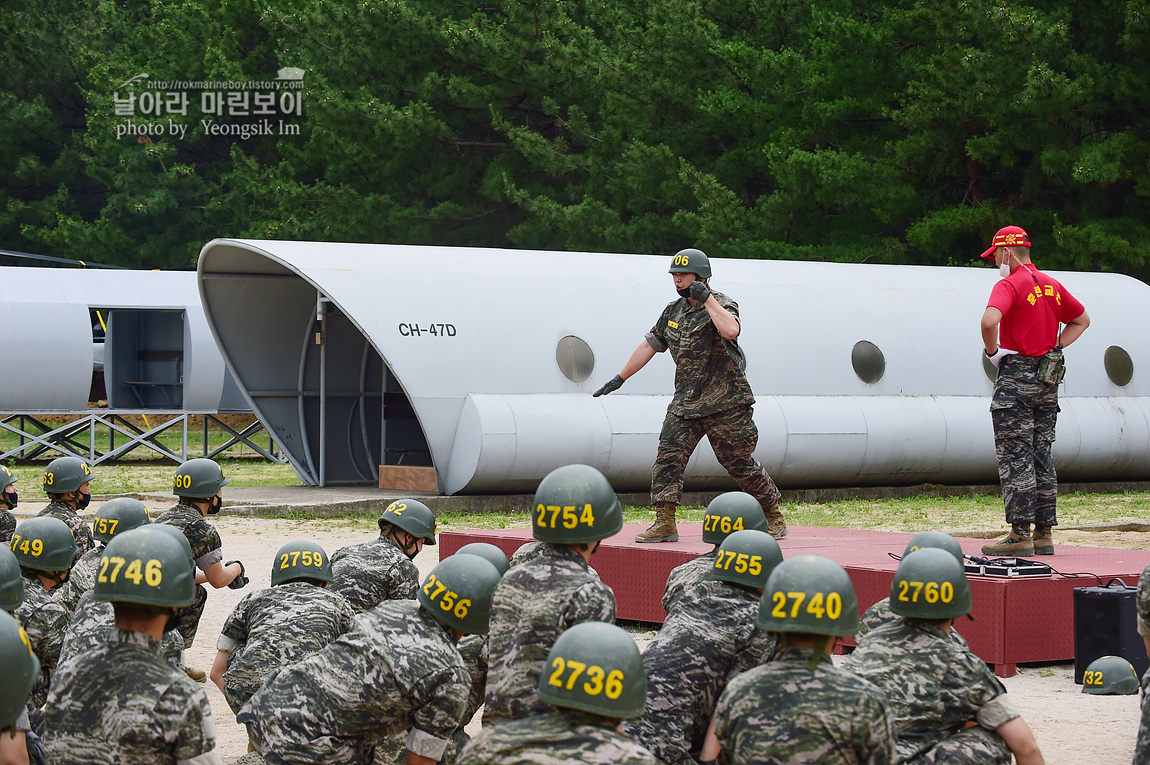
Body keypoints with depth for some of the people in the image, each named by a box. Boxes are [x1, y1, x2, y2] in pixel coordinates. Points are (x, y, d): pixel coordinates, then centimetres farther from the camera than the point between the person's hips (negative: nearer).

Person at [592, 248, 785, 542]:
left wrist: (706, 298, -24)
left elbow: (730, 331, -31)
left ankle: (774, 518, 18)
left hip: (725, 406, -6)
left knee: (740, 464, 1)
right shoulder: (673, 311, 12)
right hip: (685, 404, 6)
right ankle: (665, 524, -9)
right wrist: (620, 378, 22)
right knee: (668, 458, -9)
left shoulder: (722, 305, -8)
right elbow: (649, 346, 21)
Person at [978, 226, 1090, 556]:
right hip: (1048, 380, 8)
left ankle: (1020, 534, -10)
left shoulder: (1009, 285, -11)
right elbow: (1082, 320, 26)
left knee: (1014, 455, -6)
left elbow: (990, 320, -29)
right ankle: (1044, 533, 11)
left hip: (1017, 377, -7)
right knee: (1041, 455, 11)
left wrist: (992, 351, -12)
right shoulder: (1051, 285, 13)